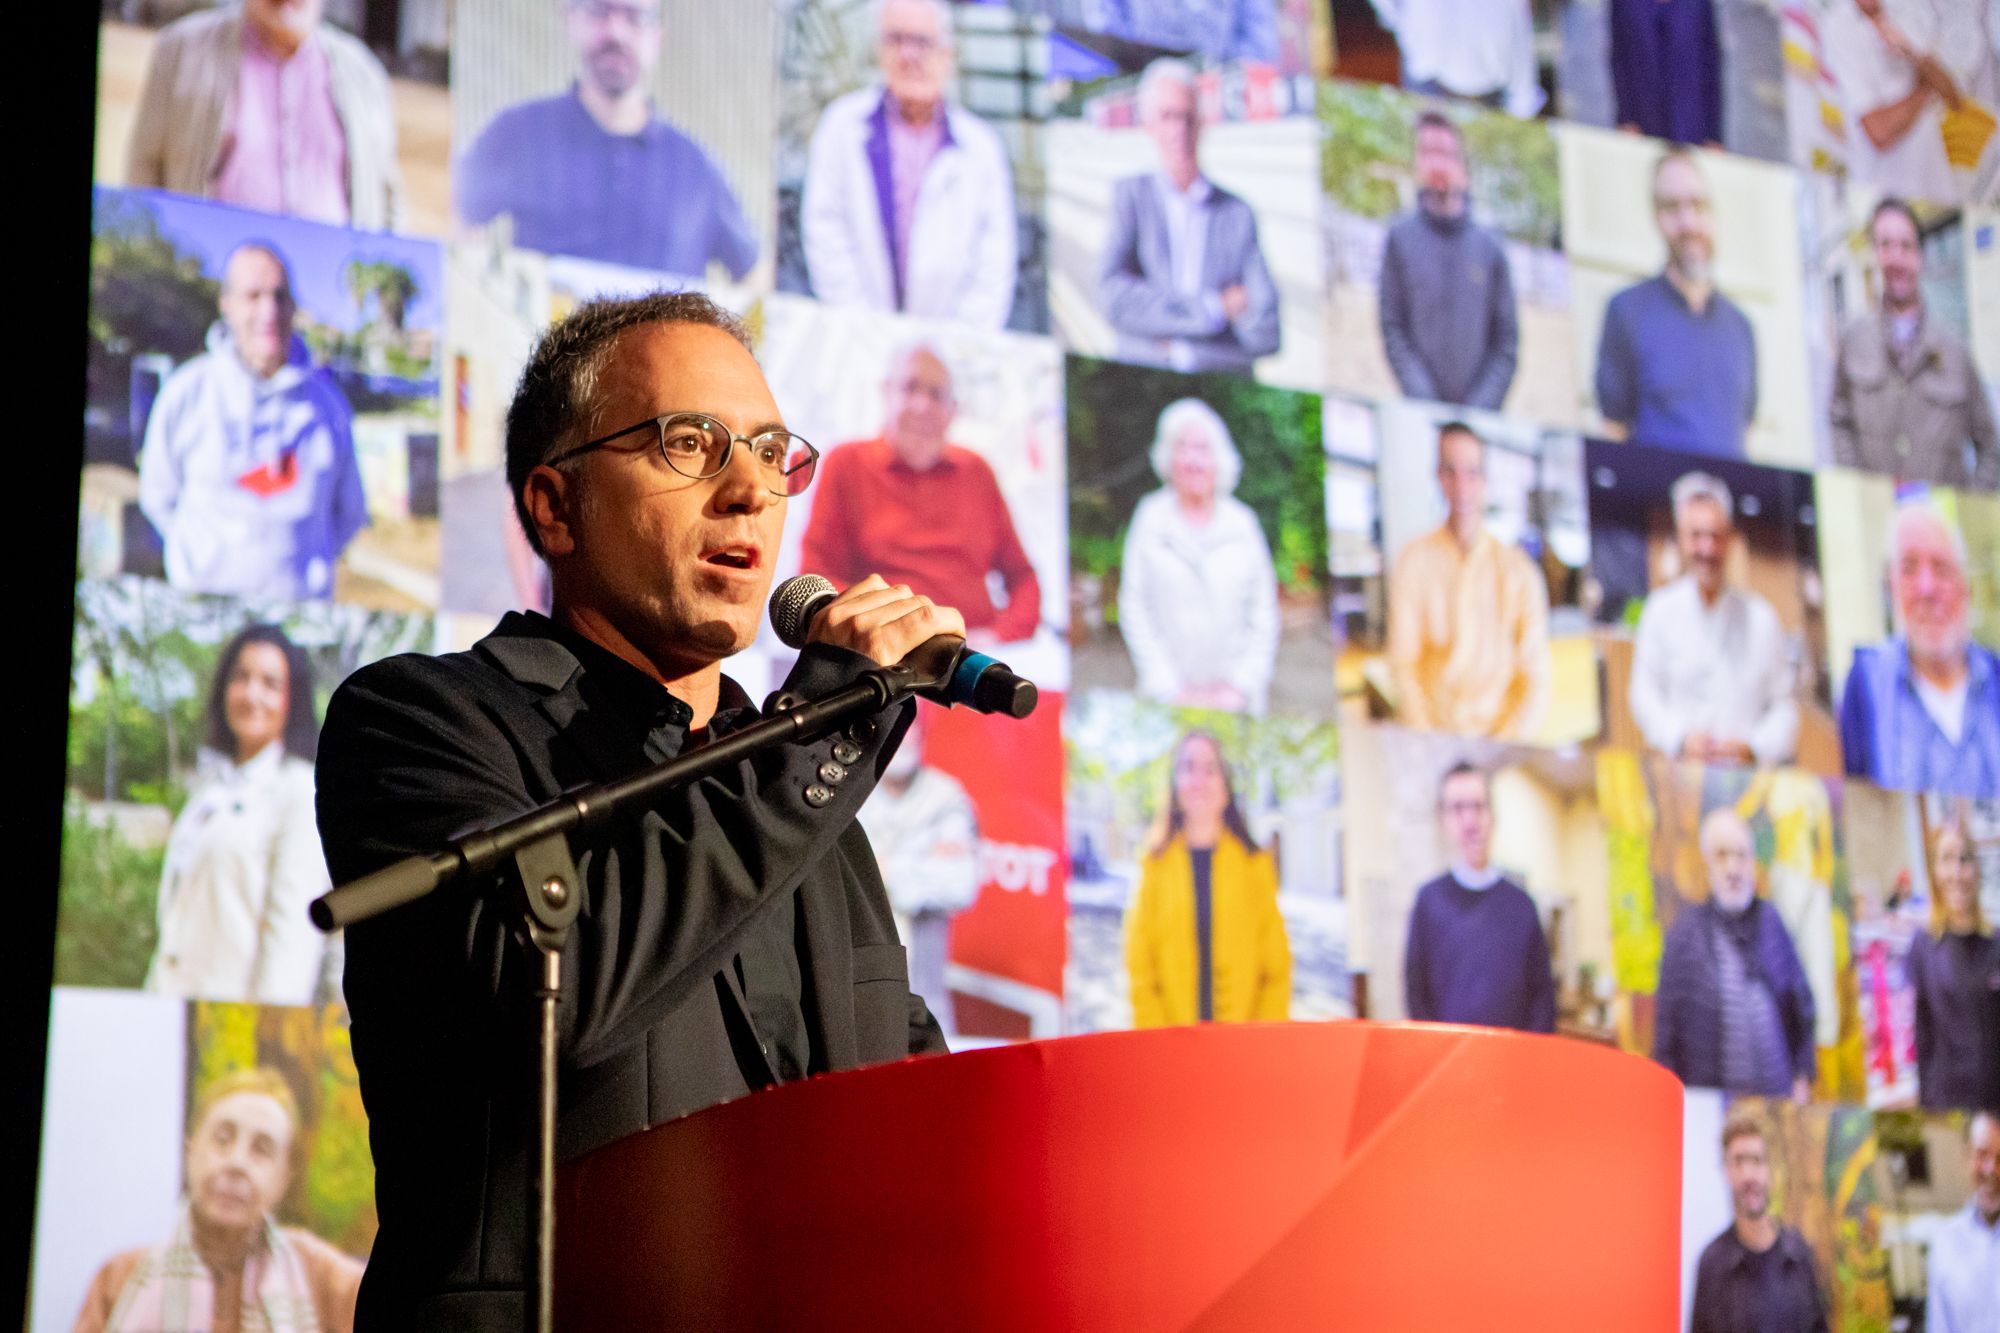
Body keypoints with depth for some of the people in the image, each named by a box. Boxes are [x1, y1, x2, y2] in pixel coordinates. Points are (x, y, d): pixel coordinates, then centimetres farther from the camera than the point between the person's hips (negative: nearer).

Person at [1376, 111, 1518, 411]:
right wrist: (1423, 398, -10)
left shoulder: (1490, 247, 9)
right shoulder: (1400, 239, 6)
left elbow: (1505, 341, 7)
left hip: (1481, 413, 1)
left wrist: (1482, 406, -6)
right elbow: (1394, 330, 2)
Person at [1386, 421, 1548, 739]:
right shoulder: (1413, 561, 6)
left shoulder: (1519, 571, 7)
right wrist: (1428, 743, -10)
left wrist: (1507, 743, -10)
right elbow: (1403, 664, 2)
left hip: (1499, 737, 0)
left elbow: (1534, 677, 5)